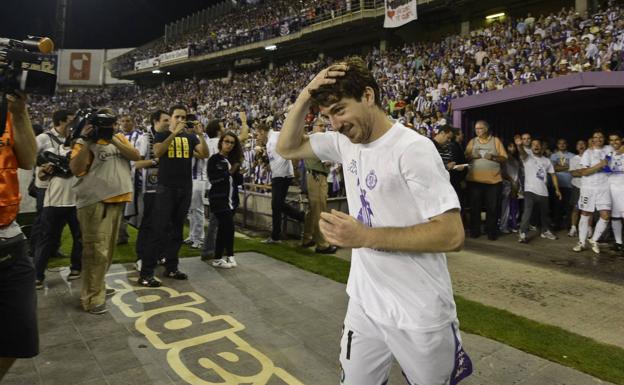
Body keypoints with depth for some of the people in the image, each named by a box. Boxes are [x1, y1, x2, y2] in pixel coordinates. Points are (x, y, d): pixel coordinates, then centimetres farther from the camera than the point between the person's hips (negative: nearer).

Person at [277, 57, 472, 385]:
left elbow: (452, 234, -22)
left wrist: (365, 236, -25)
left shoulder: (413, 148, -20)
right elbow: (287, 149, 10)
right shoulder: (345, 142, 2)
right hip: (363, 305, 6)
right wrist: (304, 97, -5)